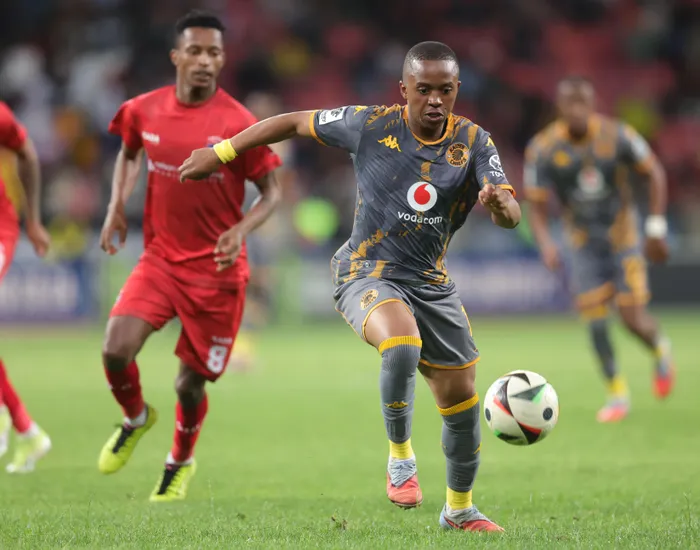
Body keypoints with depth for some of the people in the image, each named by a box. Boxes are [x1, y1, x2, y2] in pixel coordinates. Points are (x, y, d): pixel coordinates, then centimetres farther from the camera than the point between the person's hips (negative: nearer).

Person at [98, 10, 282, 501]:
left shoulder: (238, 124, -13)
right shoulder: (144, 111, -2)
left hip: (217, 271, -2)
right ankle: (136, 419, 17)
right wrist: (117, 207, 6)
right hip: (160, 258, 3)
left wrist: (242, 228, -23)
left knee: (191, 383, 4)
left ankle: (180, 462, 35)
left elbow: (272, 191, -5)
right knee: (116, 351, -18)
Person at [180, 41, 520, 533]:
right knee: (401, 346, -36)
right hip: (367, 274, -4)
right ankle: (400, 458, -15)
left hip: (432, 283, 4)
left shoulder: (474, 143, -5)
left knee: (462, 397, 7)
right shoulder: (371, 126, -10)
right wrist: (221, 153, 4)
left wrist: (500, 203, -40)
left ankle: (459, 509, 30)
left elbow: (512, 216, -15)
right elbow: (294, 123, 2)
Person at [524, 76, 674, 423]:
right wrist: (546, 245, -30)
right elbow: (537, 210, -10)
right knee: (596, 322, -6)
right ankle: (617, 395, 13)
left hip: (624, 238, -1)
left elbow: (655, 172, -3)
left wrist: (656, 228, -7)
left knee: (633, 319, -8)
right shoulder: (542, 150, -16)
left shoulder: (616, 135, -17)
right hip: (584, 244, 1)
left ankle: (660, 350, 27)